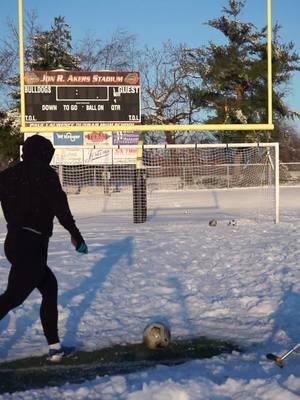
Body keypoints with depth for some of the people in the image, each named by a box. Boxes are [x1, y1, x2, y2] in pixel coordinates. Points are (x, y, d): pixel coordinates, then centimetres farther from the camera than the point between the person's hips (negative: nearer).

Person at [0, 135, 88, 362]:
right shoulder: (44, 173, -5)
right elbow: (60, 207, -9)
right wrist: (75, 234, -1)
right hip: (32, 243, -8)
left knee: (49, 286, 19)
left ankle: (54, 347, 21)